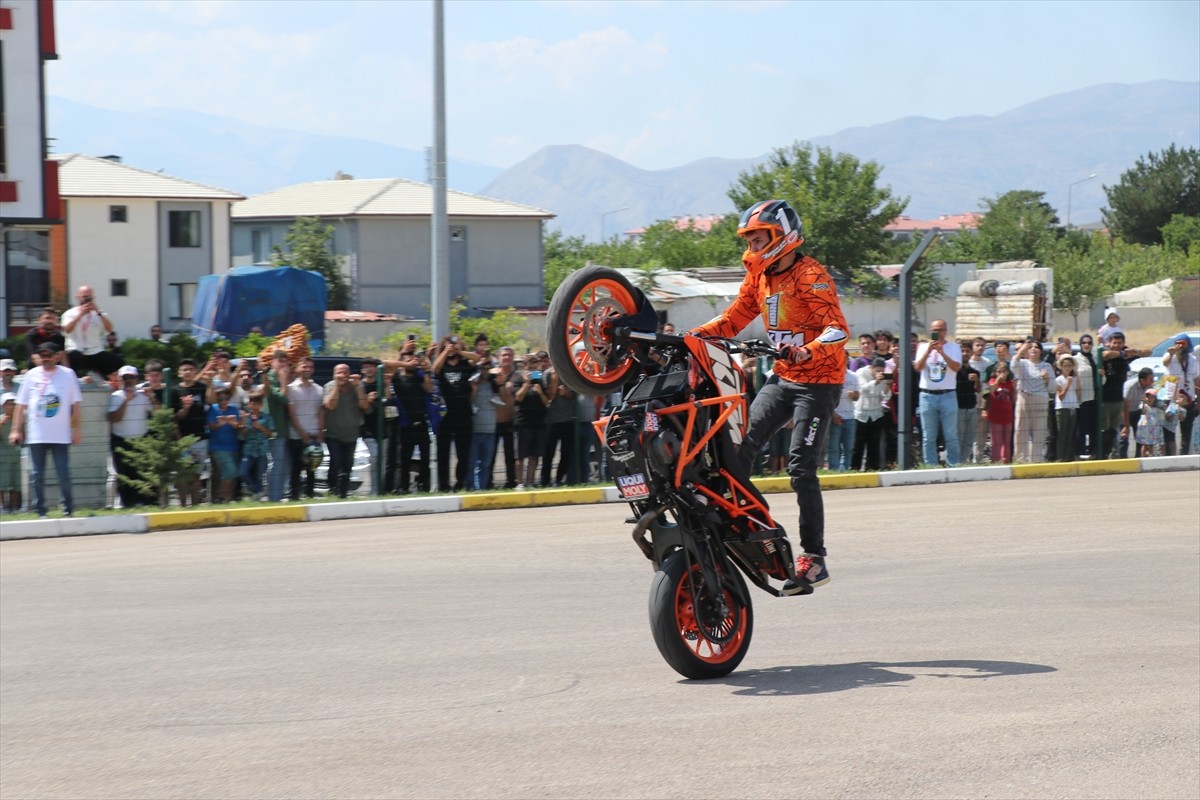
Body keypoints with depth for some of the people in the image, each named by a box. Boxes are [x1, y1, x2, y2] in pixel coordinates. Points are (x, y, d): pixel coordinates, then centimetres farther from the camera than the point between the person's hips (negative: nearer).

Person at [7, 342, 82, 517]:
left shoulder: (68, 374, 3)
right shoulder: (31, 375, 6)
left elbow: (76, 404, 4)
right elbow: (21, 404, 9)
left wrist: (77, 429, 0)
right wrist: (16, 430, 4)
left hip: (60, 435, -2)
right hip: (36, 436, 2)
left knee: (64, 474, -2)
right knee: (36, 475, 3)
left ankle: (68, 510, 7)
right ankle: (40, 511, 8)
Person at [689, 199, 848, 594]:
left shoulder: (811, 276, -16)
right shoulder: (759, 276, 9)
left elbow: (837, 330, -25)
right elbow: (733, 319, 11)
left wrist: (807, 351, -44)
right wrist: (692, 336, -5)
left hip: (818, 380, -8)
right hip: (783, 377, 8)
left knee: (801, 468, -12)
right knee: (742, 442, -8)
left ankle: (814, 559, -7)